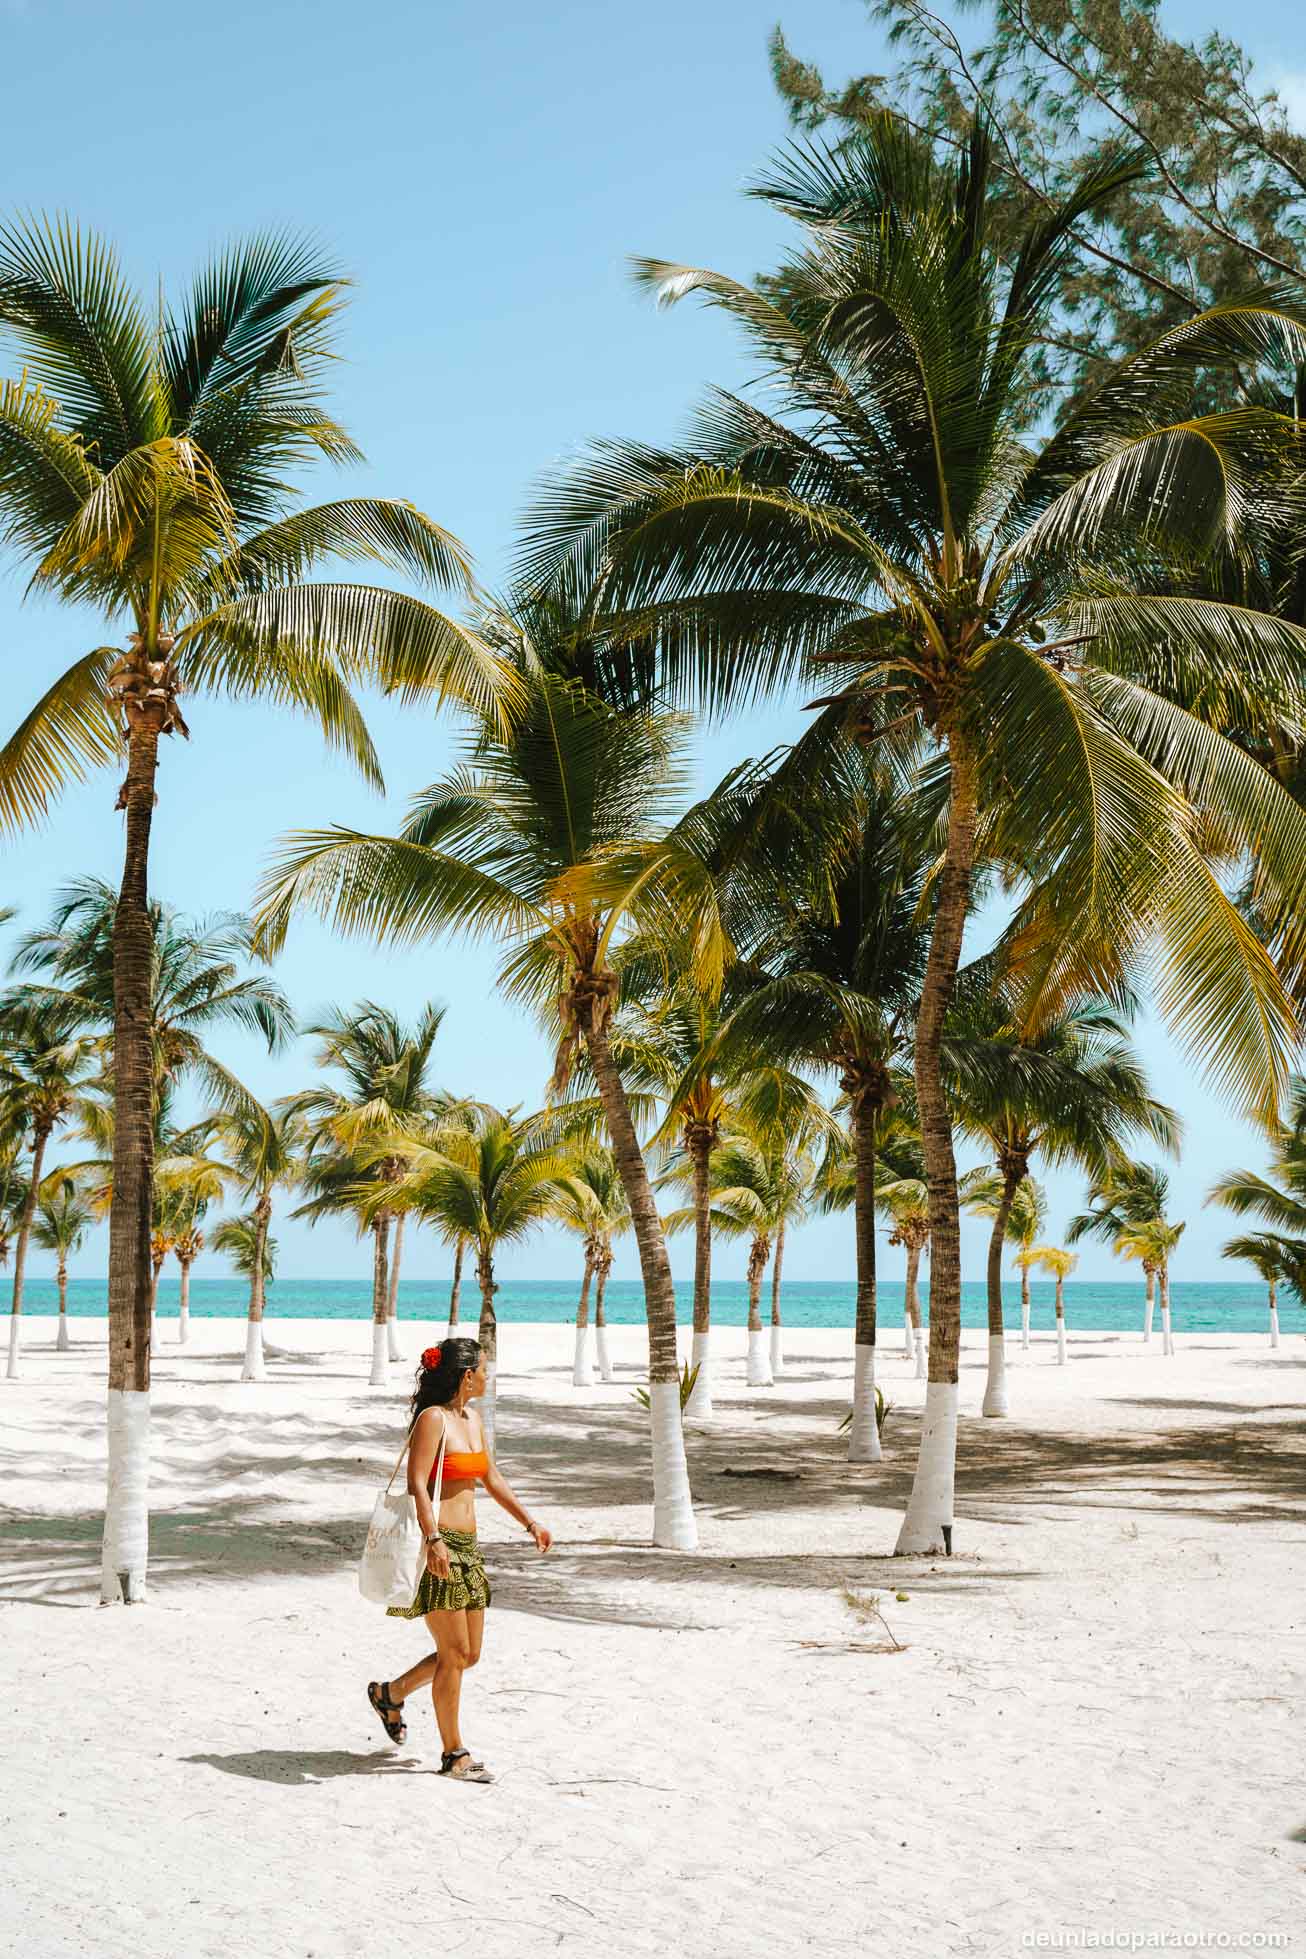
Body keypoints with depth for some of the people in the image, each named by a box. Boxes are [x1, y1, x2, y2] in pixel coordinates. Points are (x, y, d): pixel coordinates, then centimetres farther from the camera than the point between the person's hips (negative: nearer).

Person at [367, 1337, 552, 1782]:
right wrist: (433, 1540, -31)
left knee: (468, 1654, 11)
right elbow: (416, 1484, -20)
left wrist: (528, 1522, 27)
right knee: (454, 1653, -5)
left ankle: (390, 1693, 31)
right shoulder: (433, 1419, -11)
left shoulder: (472, 1419, 15)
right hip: (437, 1546, -9)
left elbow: (492, 1479, 26)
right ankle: (454, 1754, 5)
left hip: (467, 1546, 9)